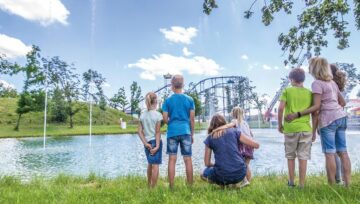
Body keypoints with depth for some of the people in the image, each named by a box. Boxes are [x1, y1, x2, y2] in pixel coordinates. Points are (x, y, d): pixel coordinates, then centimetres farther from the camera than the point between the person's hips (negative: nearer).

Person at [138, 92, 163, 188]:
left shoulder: (142, 115, 2)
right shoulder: (158, 115, -10)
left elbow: (139, 131, -1)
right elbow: (157, 132, -13)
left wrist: (145, 143, -3)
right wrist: (157, 146, -12)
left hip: (147, 142, 6)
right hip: (155, 141, -5)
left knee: (150, 163, 22)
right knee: (155, 165, 2)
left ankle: (149, 185, 38)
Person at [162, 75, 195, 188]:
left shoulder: (168, 100, 0)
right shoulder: (189, 99, 2)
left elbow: (165, 119, 0)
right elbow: (192, 119, 3)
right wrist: (192, 134, 12)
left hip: (172, 132, 0)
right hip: (185, 131, 1)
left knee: (172, 159, 5)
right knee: (188, 159, 6)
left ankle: (171, 186, 9)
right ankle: (190, 186, 13)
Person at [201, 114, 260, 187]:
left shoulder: (209, 138, 5)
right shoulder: (234, 131, 5)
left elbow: (207, 163, 9)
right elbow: (256, 145, 6)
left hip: (222, 176, -1)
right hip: (240, 173, 2)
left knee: (205, 174, 29)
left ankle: (224, 184, 7)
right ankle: (241, 181, 14)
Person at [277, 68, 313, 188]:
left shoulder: (287, 91, 0)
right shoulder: (309, 93, 7)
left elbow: (281, 108, -10)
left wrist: (280, 124, 2)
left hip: (290, 128, -1)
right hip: (305, 128, 1)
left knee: (290, 156, 12)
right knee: (303, 157, 4)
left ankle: (291, 182, 21)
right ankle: (302, 184, 9)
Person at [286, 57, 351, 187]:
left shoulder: (317, 83, -8)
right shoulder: (332, 82, 16)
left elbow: (316, 106, -15)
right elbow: (343, 102, 19)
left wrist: (296, 115, -17)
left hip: (328, 119, -8)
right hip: (341, 117, 8)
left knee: (329, 153, -5)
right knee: (343, 152, 7)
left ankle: (331, 187, -1)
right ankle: (347, 184, 9)